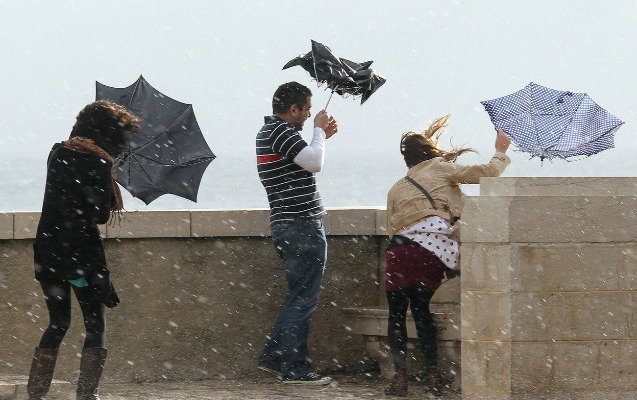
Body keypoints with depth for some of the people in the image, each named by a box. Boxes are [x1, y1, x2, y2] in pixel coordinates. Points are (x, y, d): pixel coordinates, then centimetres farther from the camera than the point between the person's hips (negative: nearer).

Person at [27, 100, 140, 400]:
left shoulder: (57, 153, 9)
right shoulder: (97, 162, -11)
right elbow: (101, 215, -10)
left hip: (47, 250, 6)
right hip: (81, 253, -6)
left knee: (58, 324, 15)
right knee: (95, 325, 3)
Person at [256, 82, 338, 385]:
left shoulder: (268, 132, 18)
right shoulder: (281, 131, -14)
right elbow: (314, 163, -24)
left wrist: (323, 136, 19)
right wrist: (319, 130, -9)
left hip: (285, 224, 10)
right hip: (302, 225, -10)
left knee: (298, 297, 19)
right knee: (303, 300, -6)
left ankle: (273, 355, 20)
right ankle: (295, 369, -4)